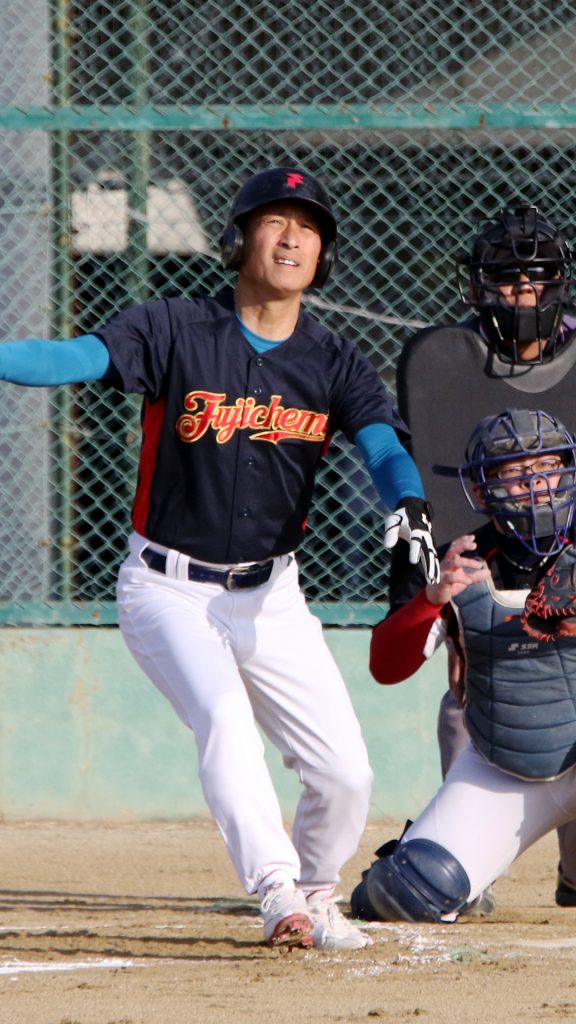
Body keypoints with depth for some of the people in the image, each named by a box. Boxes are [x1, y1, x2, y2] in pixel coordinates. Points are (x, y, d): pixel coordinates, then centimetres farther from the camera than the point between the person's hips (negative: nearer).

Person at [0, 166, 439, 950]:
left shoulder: (335, 364, -1)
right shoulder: (175, 332, -10)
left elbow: (384, 445, -16)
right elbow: (77, 357, -23)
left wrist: (408, 504, -39)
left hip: (269, 598, 4)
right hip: (167, 589, -4)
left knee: (347, 773, -2)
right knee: (223, 715, -29)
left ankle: (315, 891, 24)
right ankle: (279, 893, -34)